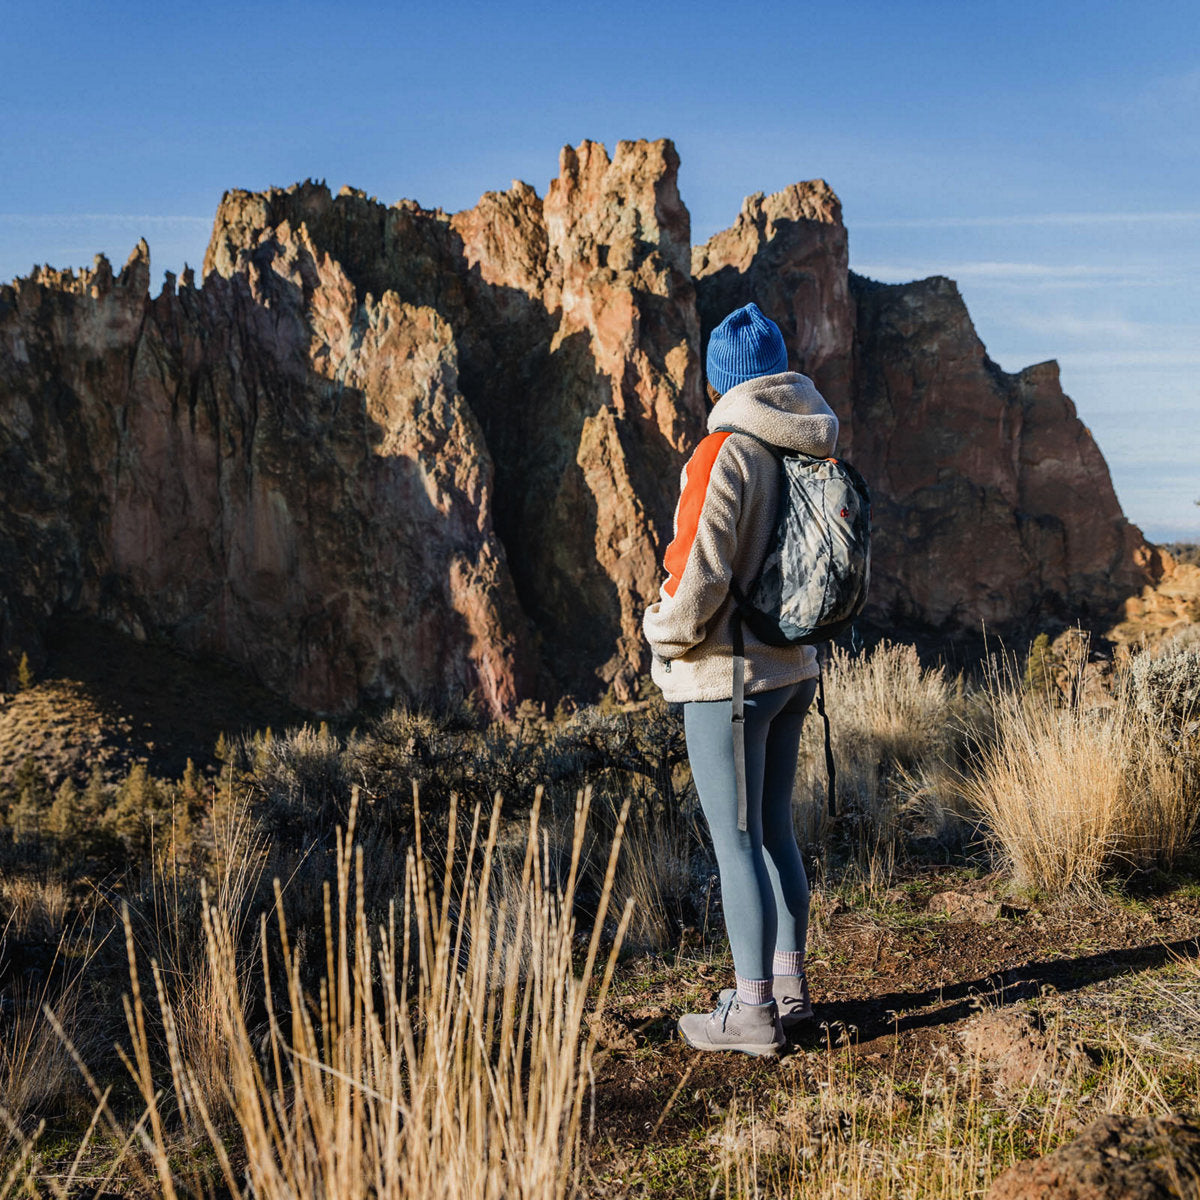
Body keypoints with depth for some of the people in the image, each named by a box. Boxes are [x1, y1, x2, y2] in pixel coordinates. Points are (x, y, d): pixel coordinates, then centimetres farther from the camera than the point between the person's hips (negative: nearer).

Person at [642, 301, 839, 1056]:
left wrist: (665, 633, -5)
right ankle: (789, 986, 28)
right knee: (774, 829, 17)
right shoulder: (812, 451, 6)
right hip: (793, 668, 8)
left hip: (728, 675, -8)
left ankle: (753, 1011, 9)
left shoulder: (724, 454, -17)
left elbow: (699, 574, -22)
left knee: (736, 842, 1)